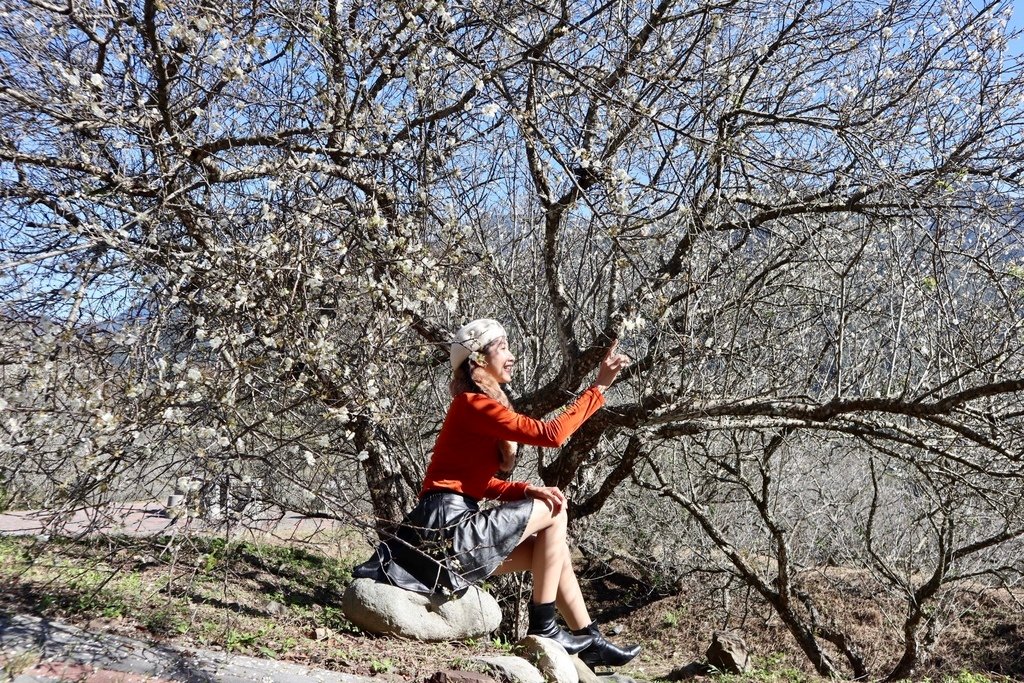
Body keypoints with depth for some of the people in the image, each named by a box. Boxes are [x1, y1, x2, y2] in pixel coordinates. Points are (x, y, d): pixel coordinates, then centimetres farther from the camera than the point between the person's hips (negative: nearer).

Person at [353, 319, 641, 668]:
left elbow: (481, 483, 13)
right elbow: (551, 433, -17)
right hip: (447, 526, -9)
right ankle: (542, 627, 2)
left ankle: (591, 640, 18)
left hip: (453, 528, 9)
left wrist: (527, 490, -4)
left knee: (552, 547, 12)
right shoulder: (473, 404, -13)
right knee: (553, 511, -3)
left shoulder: (477, 408, 17)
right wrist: (598, 387, -11)